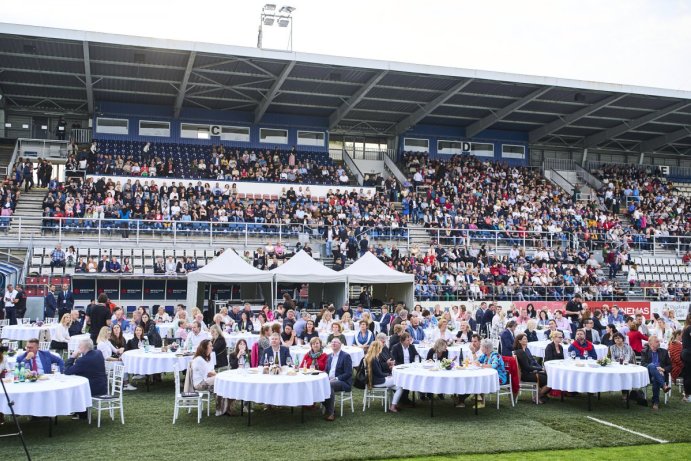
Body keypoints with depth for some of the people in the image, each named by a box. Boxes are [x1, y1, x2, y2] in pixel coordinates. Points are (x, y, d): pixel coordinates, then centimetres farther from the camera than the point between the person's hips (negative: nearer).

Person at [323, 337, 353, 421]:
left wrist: (336, 378, -20)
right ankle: (328, 409, -12)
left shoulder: (346, 356, -4)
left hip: (343, 382, -6)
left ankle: (331, 413, -29)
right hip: (330, 380, 6)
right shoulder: (330, 356, 18)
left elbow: (348, 373, -11)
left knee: (330, 385, -36)